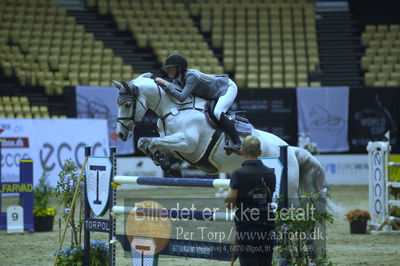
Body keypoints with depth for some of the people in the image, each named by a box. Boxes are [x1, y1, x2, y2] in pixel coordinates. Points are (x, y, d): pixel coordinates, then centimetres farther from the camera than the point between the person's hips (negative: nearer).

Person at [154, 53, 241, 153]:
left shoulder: (192, 76, -33)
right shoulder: (177, 80, -6)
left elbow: (181, 98, -41)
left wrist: (166, 84, -38)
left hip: (228, 87, -10)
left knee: (218, 113, -30)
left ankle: (237, 142, -25)